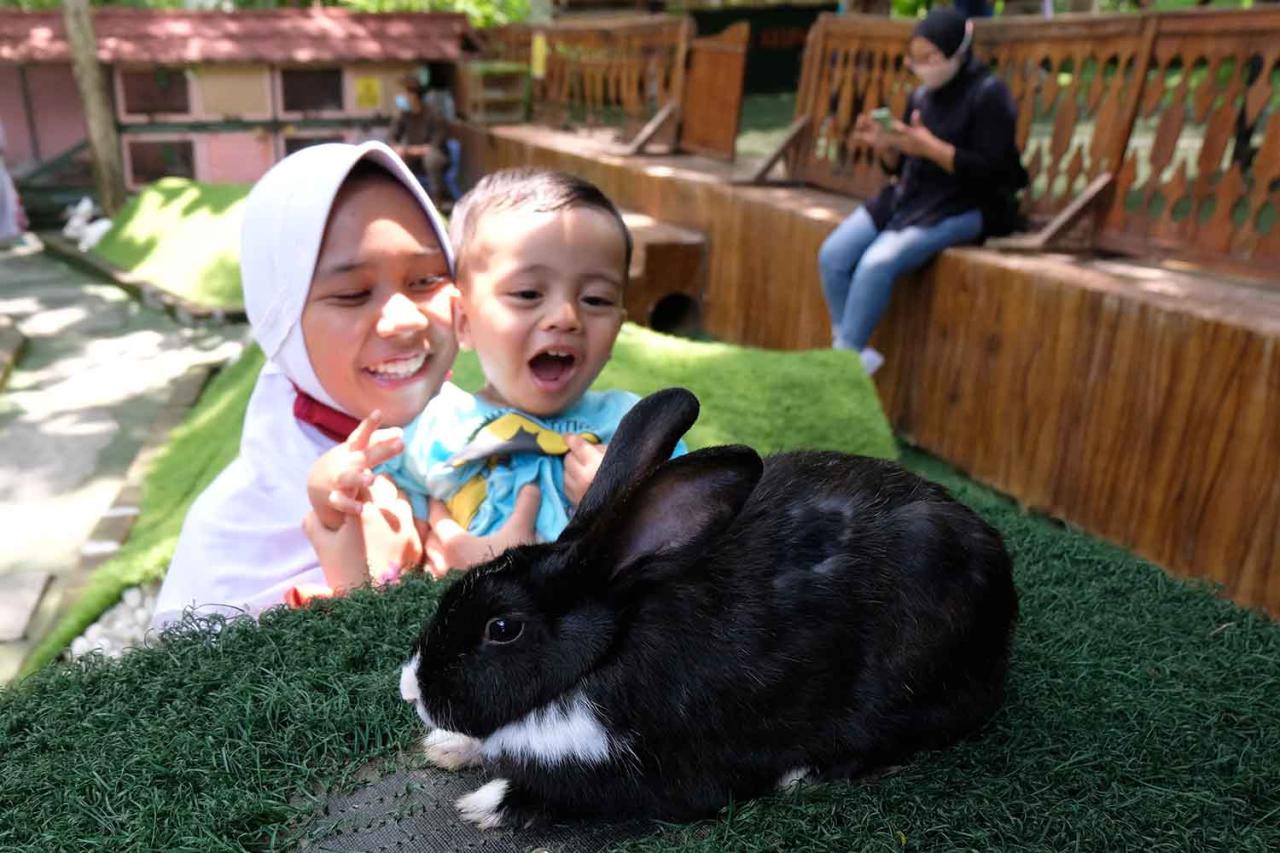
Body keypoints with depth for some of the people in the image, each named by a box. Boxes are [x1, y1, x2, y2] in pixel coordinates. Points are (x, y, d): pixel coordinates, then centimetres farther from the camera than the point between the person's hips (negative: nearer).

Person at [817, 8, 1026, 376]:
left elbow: (992, 172, -16)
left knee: (877, 263, -29)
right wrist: (883, 144, -6)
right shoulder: (921, 95, 10)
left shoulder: (989, 94, -9)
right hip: (911, 197, 7)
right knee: (832, 255, -14)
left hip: (964, 207, -7)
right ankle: (853, 354, -6)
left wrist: (930, 147, -23)